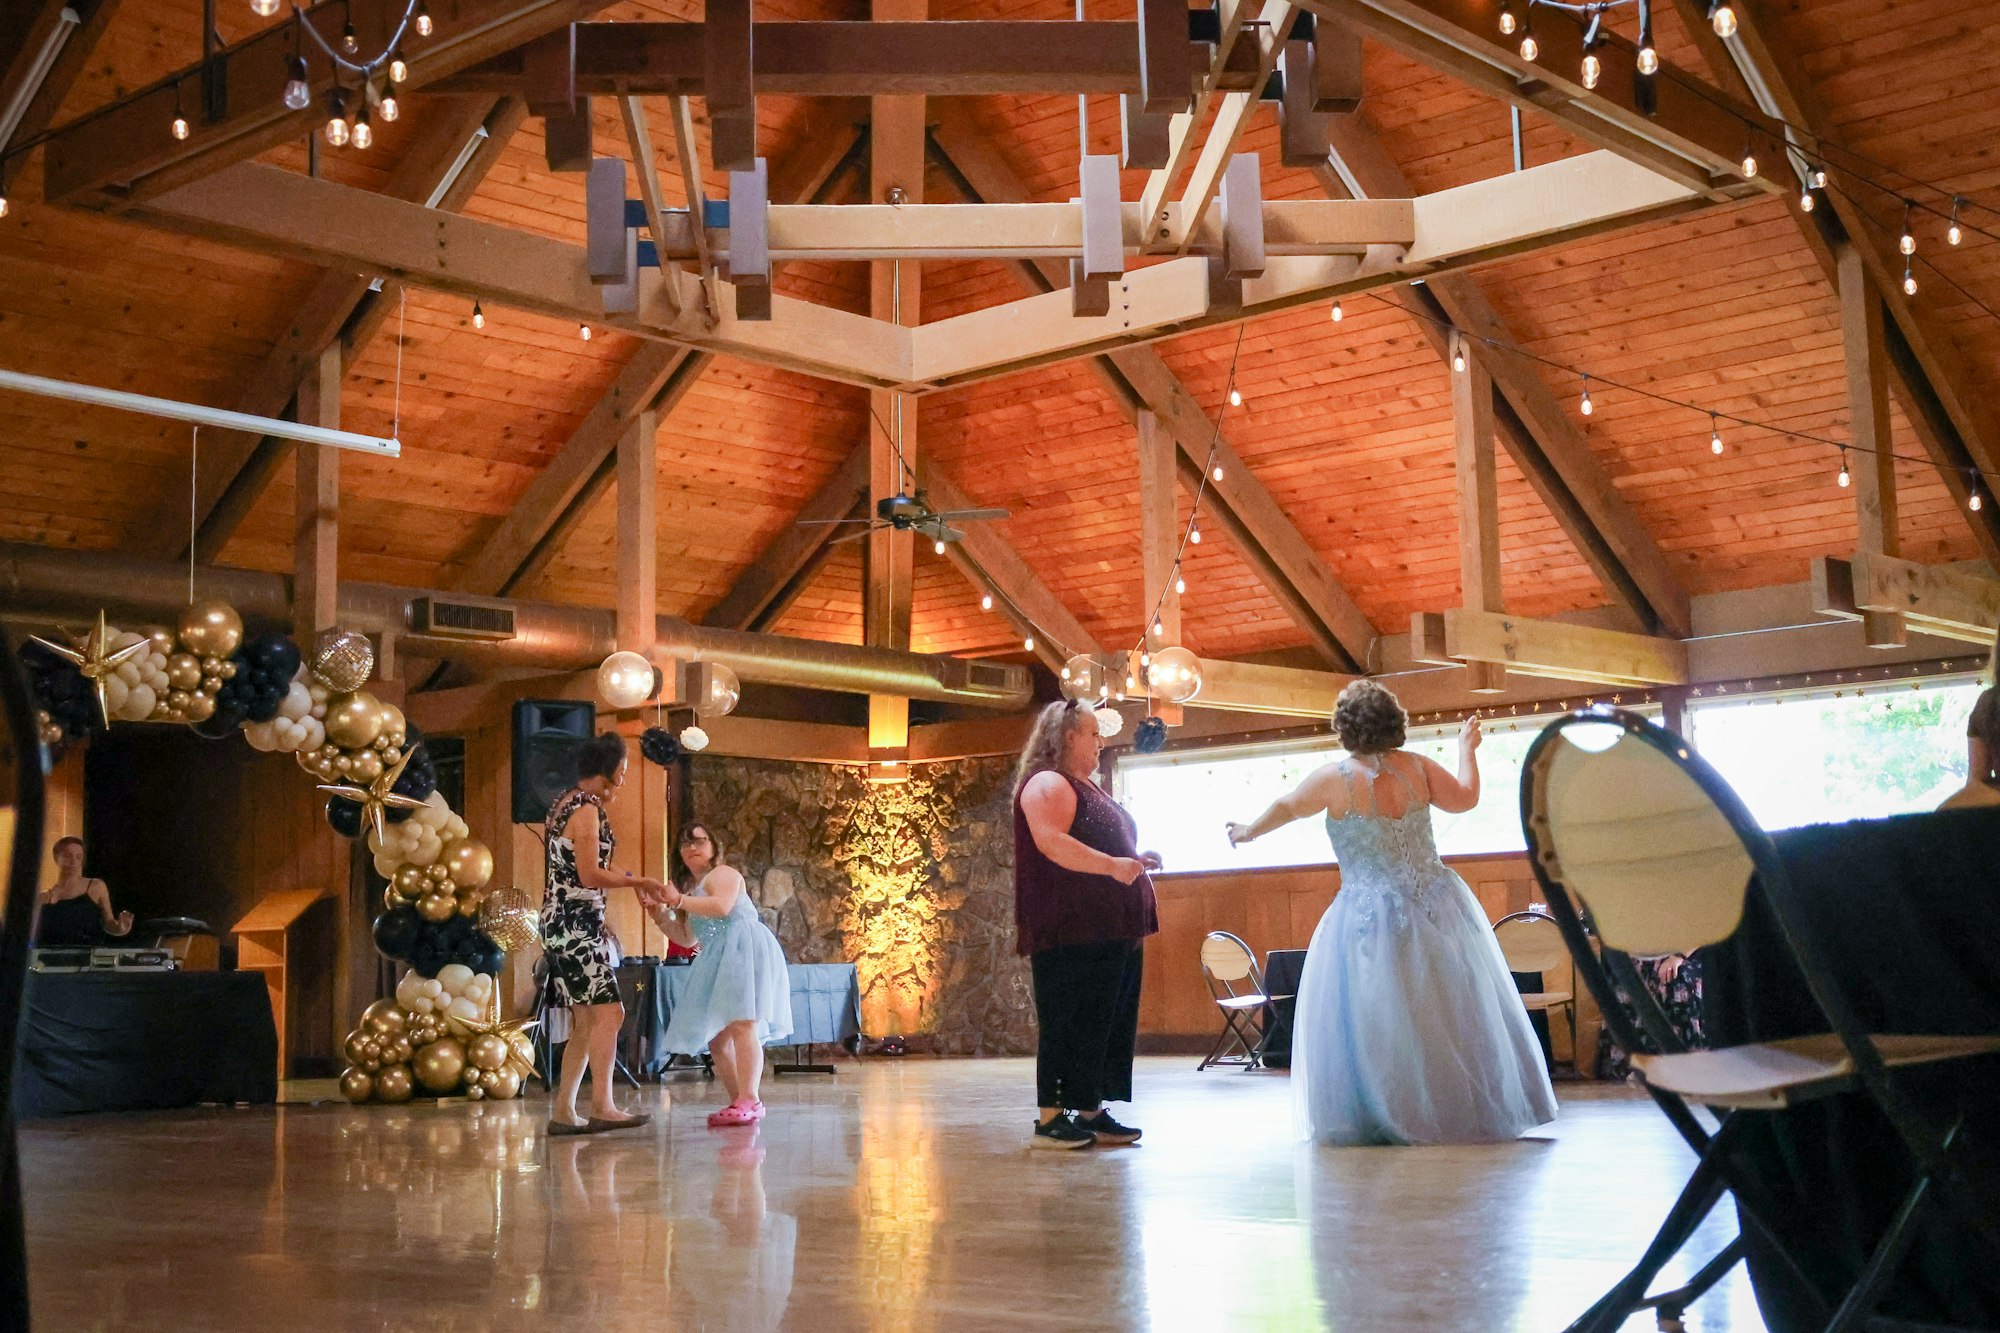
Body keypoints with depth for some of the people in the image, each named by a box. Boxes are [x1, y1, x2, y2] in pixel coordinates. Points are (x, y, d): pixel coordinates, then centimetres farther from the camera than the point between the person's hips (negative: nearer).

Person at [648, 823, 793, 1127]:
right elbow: (688, 938, 25)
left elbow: (722, 907, -21)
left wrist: (680, 901, -22)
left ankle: (750, 1100, -28)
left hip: (744, 950, -10)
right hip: (719, 962, 10)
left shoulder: (722, 874, 0)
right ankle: (738, 1102, 11)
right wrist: (661, 916, 12)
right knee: (714, 1036, 5)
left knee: (741, 1024, -21)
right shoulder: (691, 888, 26)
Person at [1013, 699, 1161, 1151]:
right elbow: (1052, 842, -25)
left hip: (1109, 929, 10)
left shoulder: (1087, 786, 23)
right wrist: (1113, 865, -28)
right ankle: (1049, 1118, -6)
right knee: (1068, 1022, -9)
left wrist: (1135, 861, 17)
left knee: (1107, 1022, 9)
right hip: (1072, 932, -10)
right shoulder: (1047, 784, -9)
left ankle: (1092, 1113, 14)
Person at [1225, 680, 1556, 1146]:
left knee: (1371, 1015, 6)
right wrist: (1467, 750, 26)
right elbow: (1464, 798, 10)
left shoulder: (1335, 778, -9)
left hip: (1372, 915, -4)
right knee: (1450, 1012, 11)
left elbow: (1286, 808, 4)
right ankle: (1477, 1110, 19)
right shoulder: (1417, 767, -1)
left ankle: (1378, 1120, 8)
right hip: (1436, 908, 4)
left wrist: (1248, 832, 23)